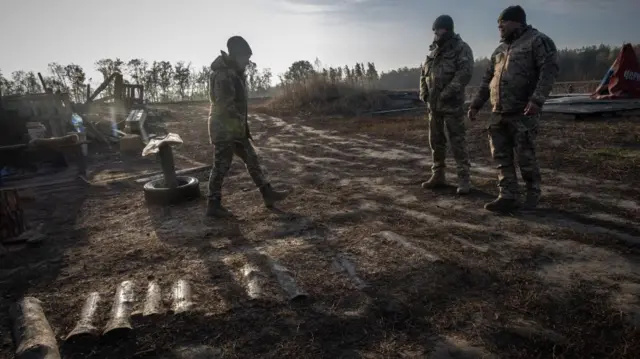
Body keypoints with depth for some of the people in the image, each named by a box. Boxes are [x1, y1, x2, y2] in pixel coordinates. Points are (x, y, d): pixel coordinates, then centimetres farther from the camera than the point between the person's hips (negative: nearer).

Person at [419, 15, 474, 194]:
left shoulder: (461, 48, -3)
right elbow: (424, 73, 21)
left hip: (452, 104, -7)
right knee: (436, 140, 10)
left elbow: (465, 72, -15)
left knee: (457, 141, -5)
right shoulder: (433, 50, 17)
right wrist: (423, 92, 6)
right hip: (433, 104, 7)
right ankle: (437, 175, 19)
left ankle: (463, 178, 0)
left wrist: (447, 93, -21)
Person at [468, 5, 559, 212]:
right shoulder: (500, 49, 21)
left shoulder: (538, 41, -1)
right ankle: (508, 197, 9)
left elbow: (549, 70, -13)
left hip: (523, 114, -7)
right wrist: (476, 104, 17)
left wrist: (537, 99, -26)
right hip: (498, 114, 7)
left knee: (525, 158, -1)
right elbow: (488, 79, 24)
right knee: (502, 158, 4)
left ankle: (533, 195, 16)